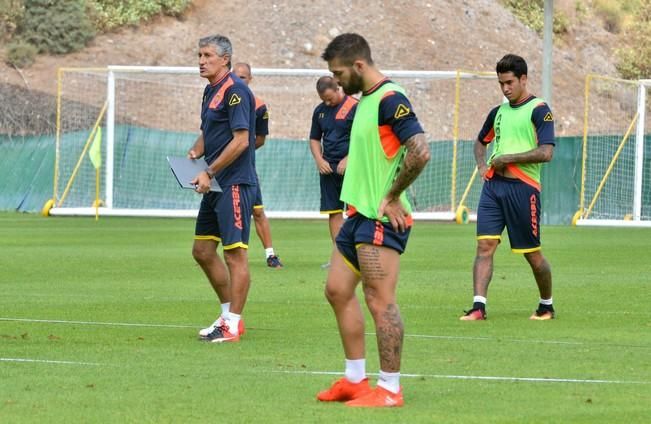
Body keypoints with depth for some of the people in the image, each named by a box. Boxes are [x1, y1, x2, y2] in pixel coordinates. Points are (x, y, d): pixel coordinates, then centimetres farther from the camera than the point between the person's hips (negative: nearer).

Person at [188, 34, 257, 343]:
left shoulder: (235, 90, -13)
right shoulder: (210, 91, 16)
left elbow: (241, 140, -19)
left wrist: (210, 172, -17)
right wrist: (196, 151, 5)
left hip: (235, 184, -10)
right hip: (216, 185, 10)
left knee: (235, 253, -6)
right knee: (202, 250, 13)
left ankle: (233, 325, -4)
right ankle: (228, 315, 22)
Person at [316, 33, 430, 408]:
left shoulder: (390, 99, -16)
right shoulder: (365, 100, 15)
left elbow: (420, 152, -26)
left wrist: (391, 198, -19)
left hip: (382, 218, -11)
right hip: (360, 212, 11)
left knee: (379, 299, -9)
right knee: (338, 290, 13)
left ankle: (390, 389, -6)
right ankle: (355, 380, 19)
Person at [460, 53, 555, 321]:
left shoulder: (539, 110, -6)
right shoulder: (498, 112, 15)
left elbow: (546, 153, -16)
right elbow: (481, 141, 34)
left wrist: (507, 158, -13)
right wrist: (482, 165, 13)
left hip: (522, 187, -6)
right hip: (493, 185, 6)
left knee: (532, 253, 3)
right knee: (484, 246, -7)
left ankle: (546, 306, 22)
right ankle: (478, 306, -12)